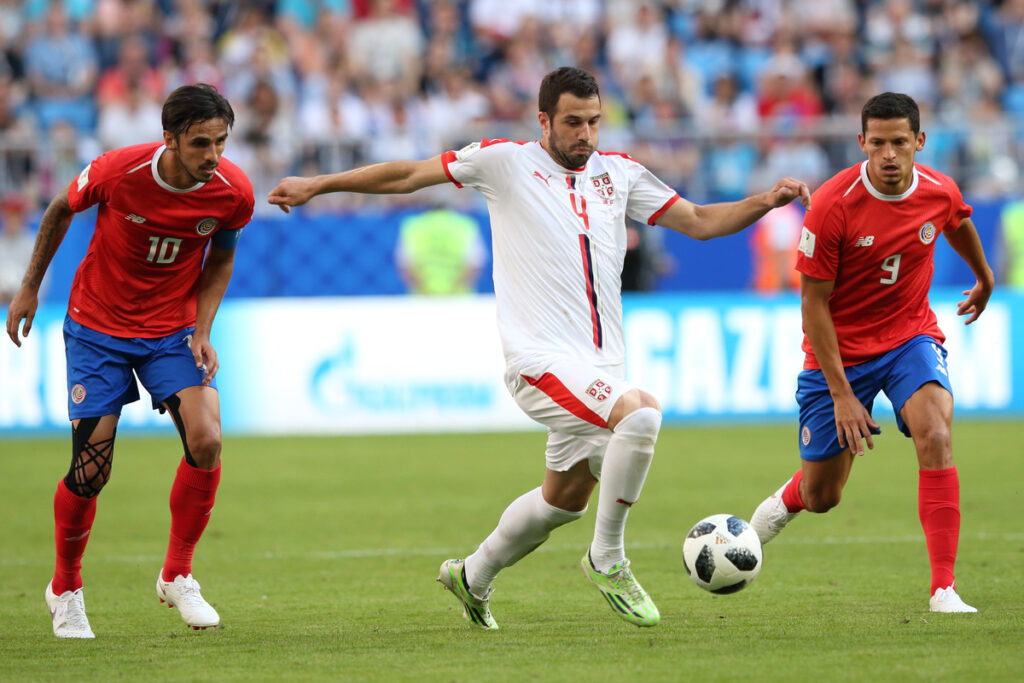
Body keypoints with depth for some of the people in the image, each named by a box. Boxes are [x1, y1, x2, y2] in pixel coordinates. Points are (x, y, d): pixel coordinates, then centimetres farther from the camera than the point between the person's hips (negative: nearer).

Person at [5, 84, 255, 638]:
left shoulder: (233, 192, -16)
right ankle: (65, 589, 21)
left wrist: (203, 331, -8)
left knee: (205, 440, -21)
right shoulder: (118, 171, -23)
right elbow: (61, 210, -1)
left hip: (173, 330, 2)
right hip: (97, 327, -2)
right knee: (90, 471, -6)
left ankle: (176, 576, 0)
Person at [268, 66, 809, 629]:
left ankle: (473, 577, 39)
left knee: (564, 498, 14)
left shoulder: (620, 174, 13)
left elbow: (699, 222, 15)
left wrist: (765, 201, -1)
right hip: (541, 356, -6)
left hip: (599, 363, 6)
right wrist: (317, 185, 4)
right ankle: (607, 560, -14)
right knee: (640, 413, -29)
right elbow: (408, 175, 6)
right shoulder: (505, 161, 1)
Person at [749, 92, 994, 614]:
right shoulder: (832, 205, -22)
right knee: (821, 497, 6)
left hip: (910, 337, 2)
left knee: (934, 436, -28)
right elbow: (813, 303, -16)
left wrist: (984, 278, 37)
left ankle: (943, 590, -27)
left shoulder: (940, 193, -9)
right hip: (839, 351, -2)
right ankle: (784, 502, 45)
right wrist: (841, 394, -19)